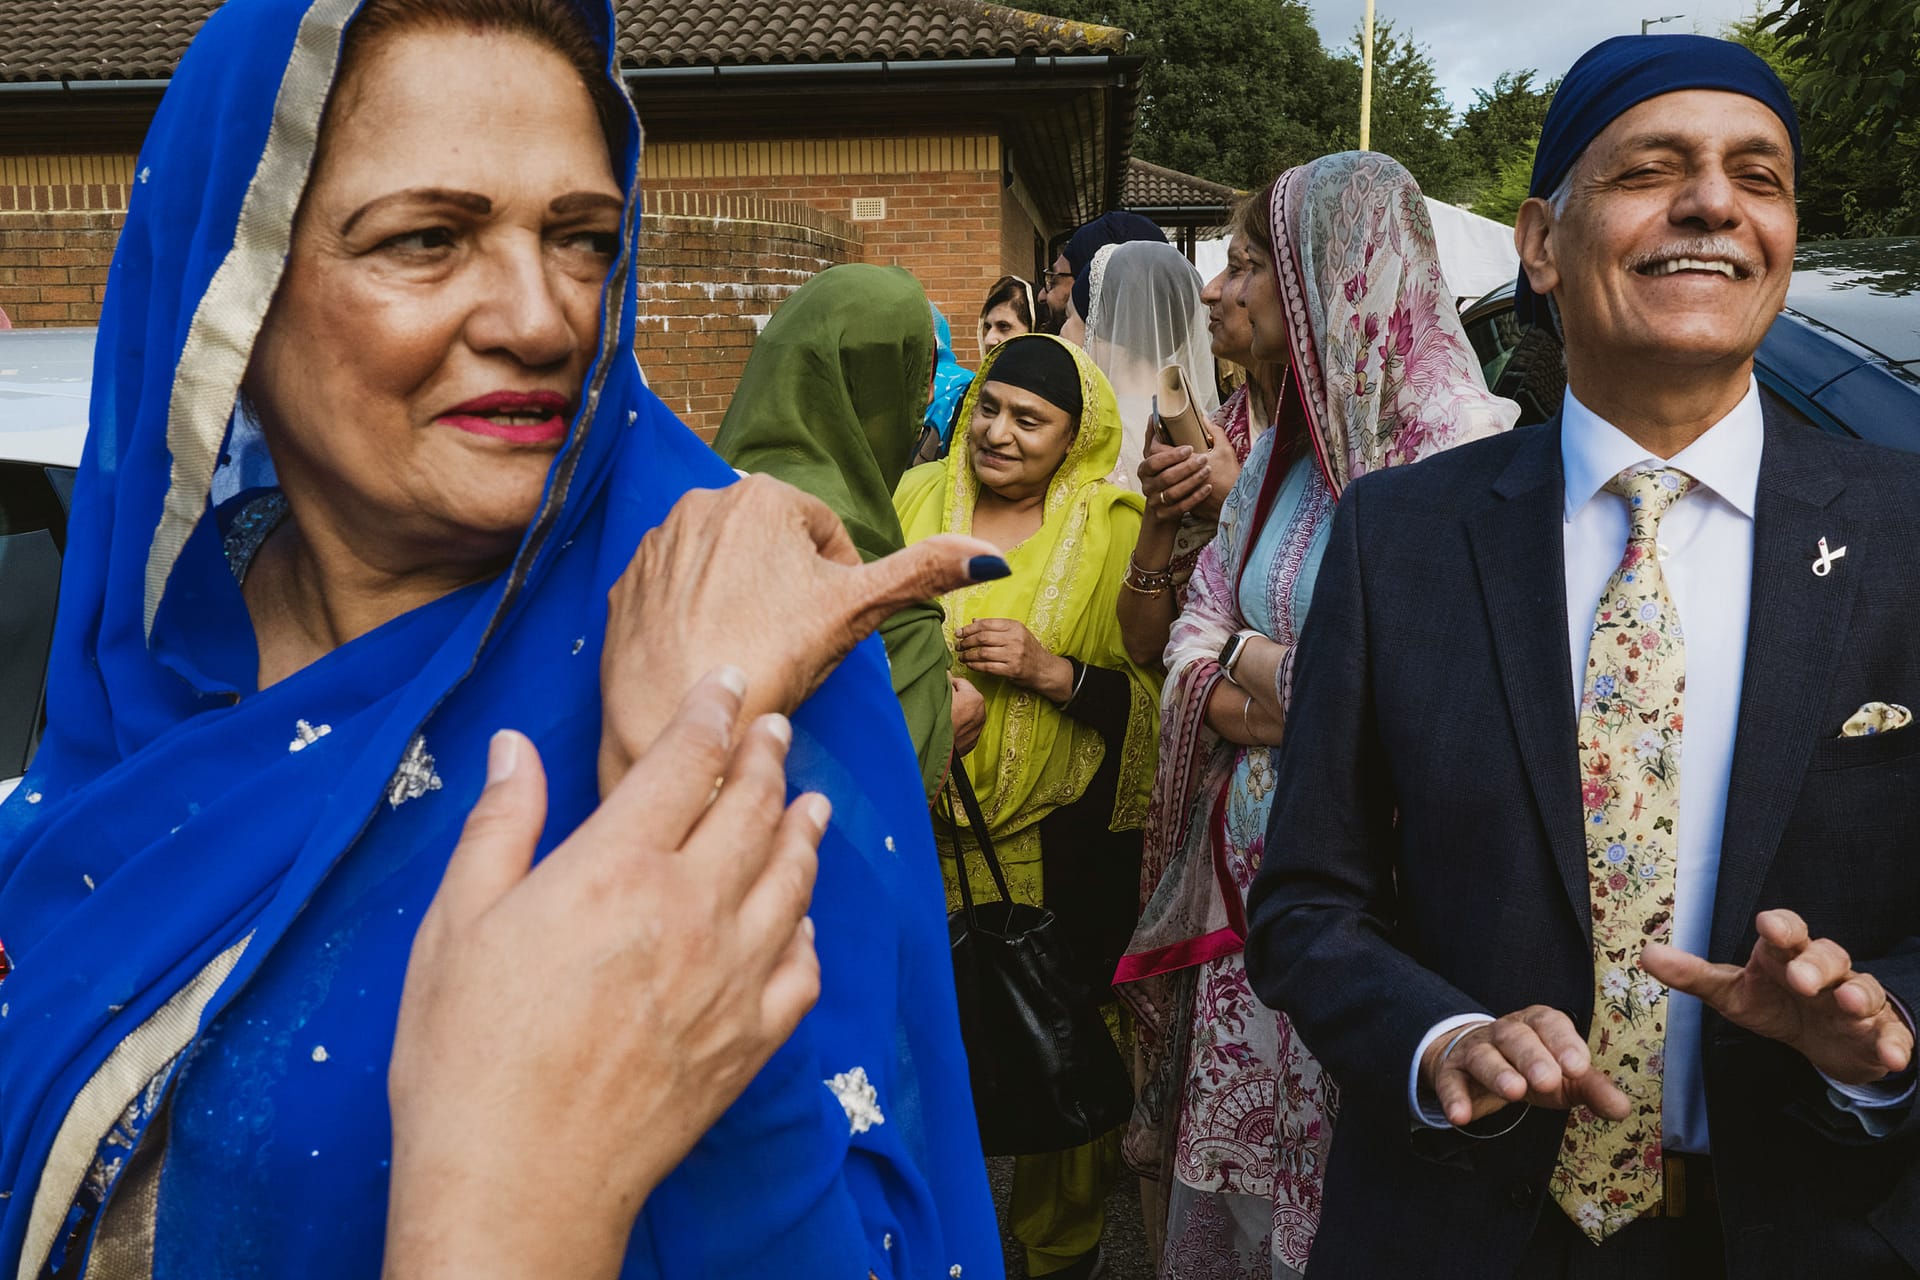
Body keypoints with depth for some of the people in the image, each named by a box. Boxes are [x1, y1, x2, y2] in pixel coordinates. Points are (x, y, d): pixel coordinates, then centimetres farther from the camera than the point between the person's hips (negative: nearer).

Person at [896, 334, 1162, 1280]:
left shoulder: (1118, 530, -2)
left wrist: (1054, 672, -20)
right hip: (922, 835, 2)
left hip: (1061, 849, -2)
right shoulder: (914, 500, 6)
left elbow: (1158, 698, -7)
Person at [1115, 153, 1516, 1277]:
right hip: (1248, 872, 7)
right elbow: (1197, 637, 9)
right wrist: (1308, 695, -11)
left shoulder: (1465, 445, -15)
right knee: (1229, 1167, 17)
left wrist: (1258, 665, -10)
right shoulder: (1285, 449, 11)